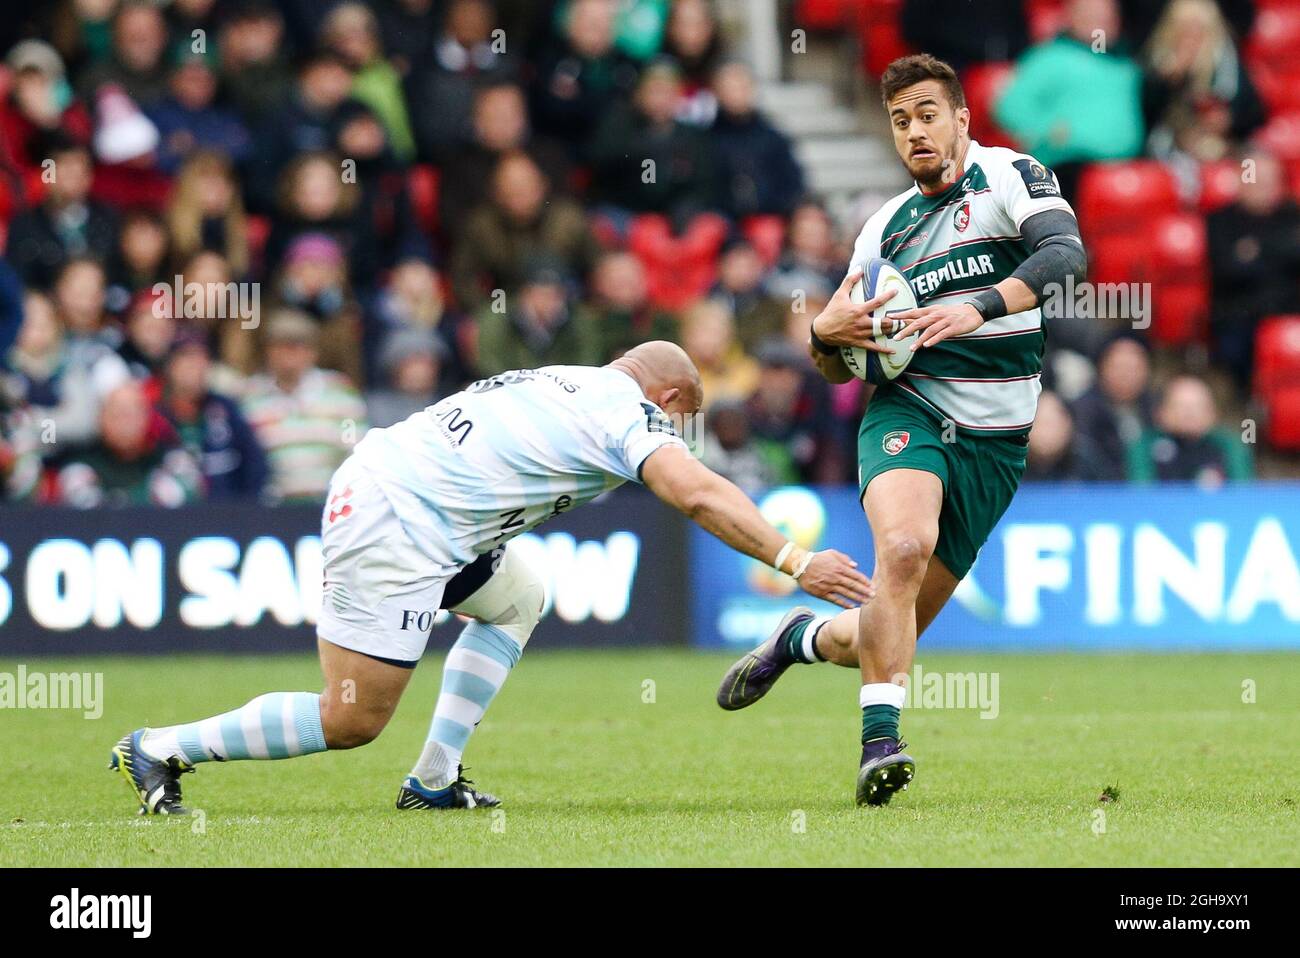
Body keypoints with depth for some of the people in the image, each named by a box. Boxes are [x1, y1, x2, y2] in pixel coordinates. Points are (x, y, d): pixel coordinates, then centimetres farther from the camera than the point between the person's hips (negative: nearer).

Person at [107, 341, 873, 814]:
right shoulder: (629, 408, -7)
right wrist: (795, 562, -21)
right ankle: (161, 750, 3)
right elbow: (697, 493, -20)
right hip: (393, 529, -10)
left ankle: (435, 778, 15)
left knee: (518, 600, 23)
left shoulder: (566, 383, 18)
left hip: (383, 485, 10)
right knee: (353, 721, -4)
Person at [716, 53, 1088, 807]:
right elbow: (837, 366, 18)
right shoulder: (886, 226, 13)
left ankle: (808, 638, 35)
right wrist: (828, 333, -6)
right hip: (908, 411, 1)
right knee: (904, 544, -32)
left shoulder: (1011, 175, 1)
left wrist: (980, 307, -33)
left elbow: (1067, 252, -20)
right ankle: (881, 739, -30)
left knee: (888, 635, 1)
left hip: (995, 442, -1)